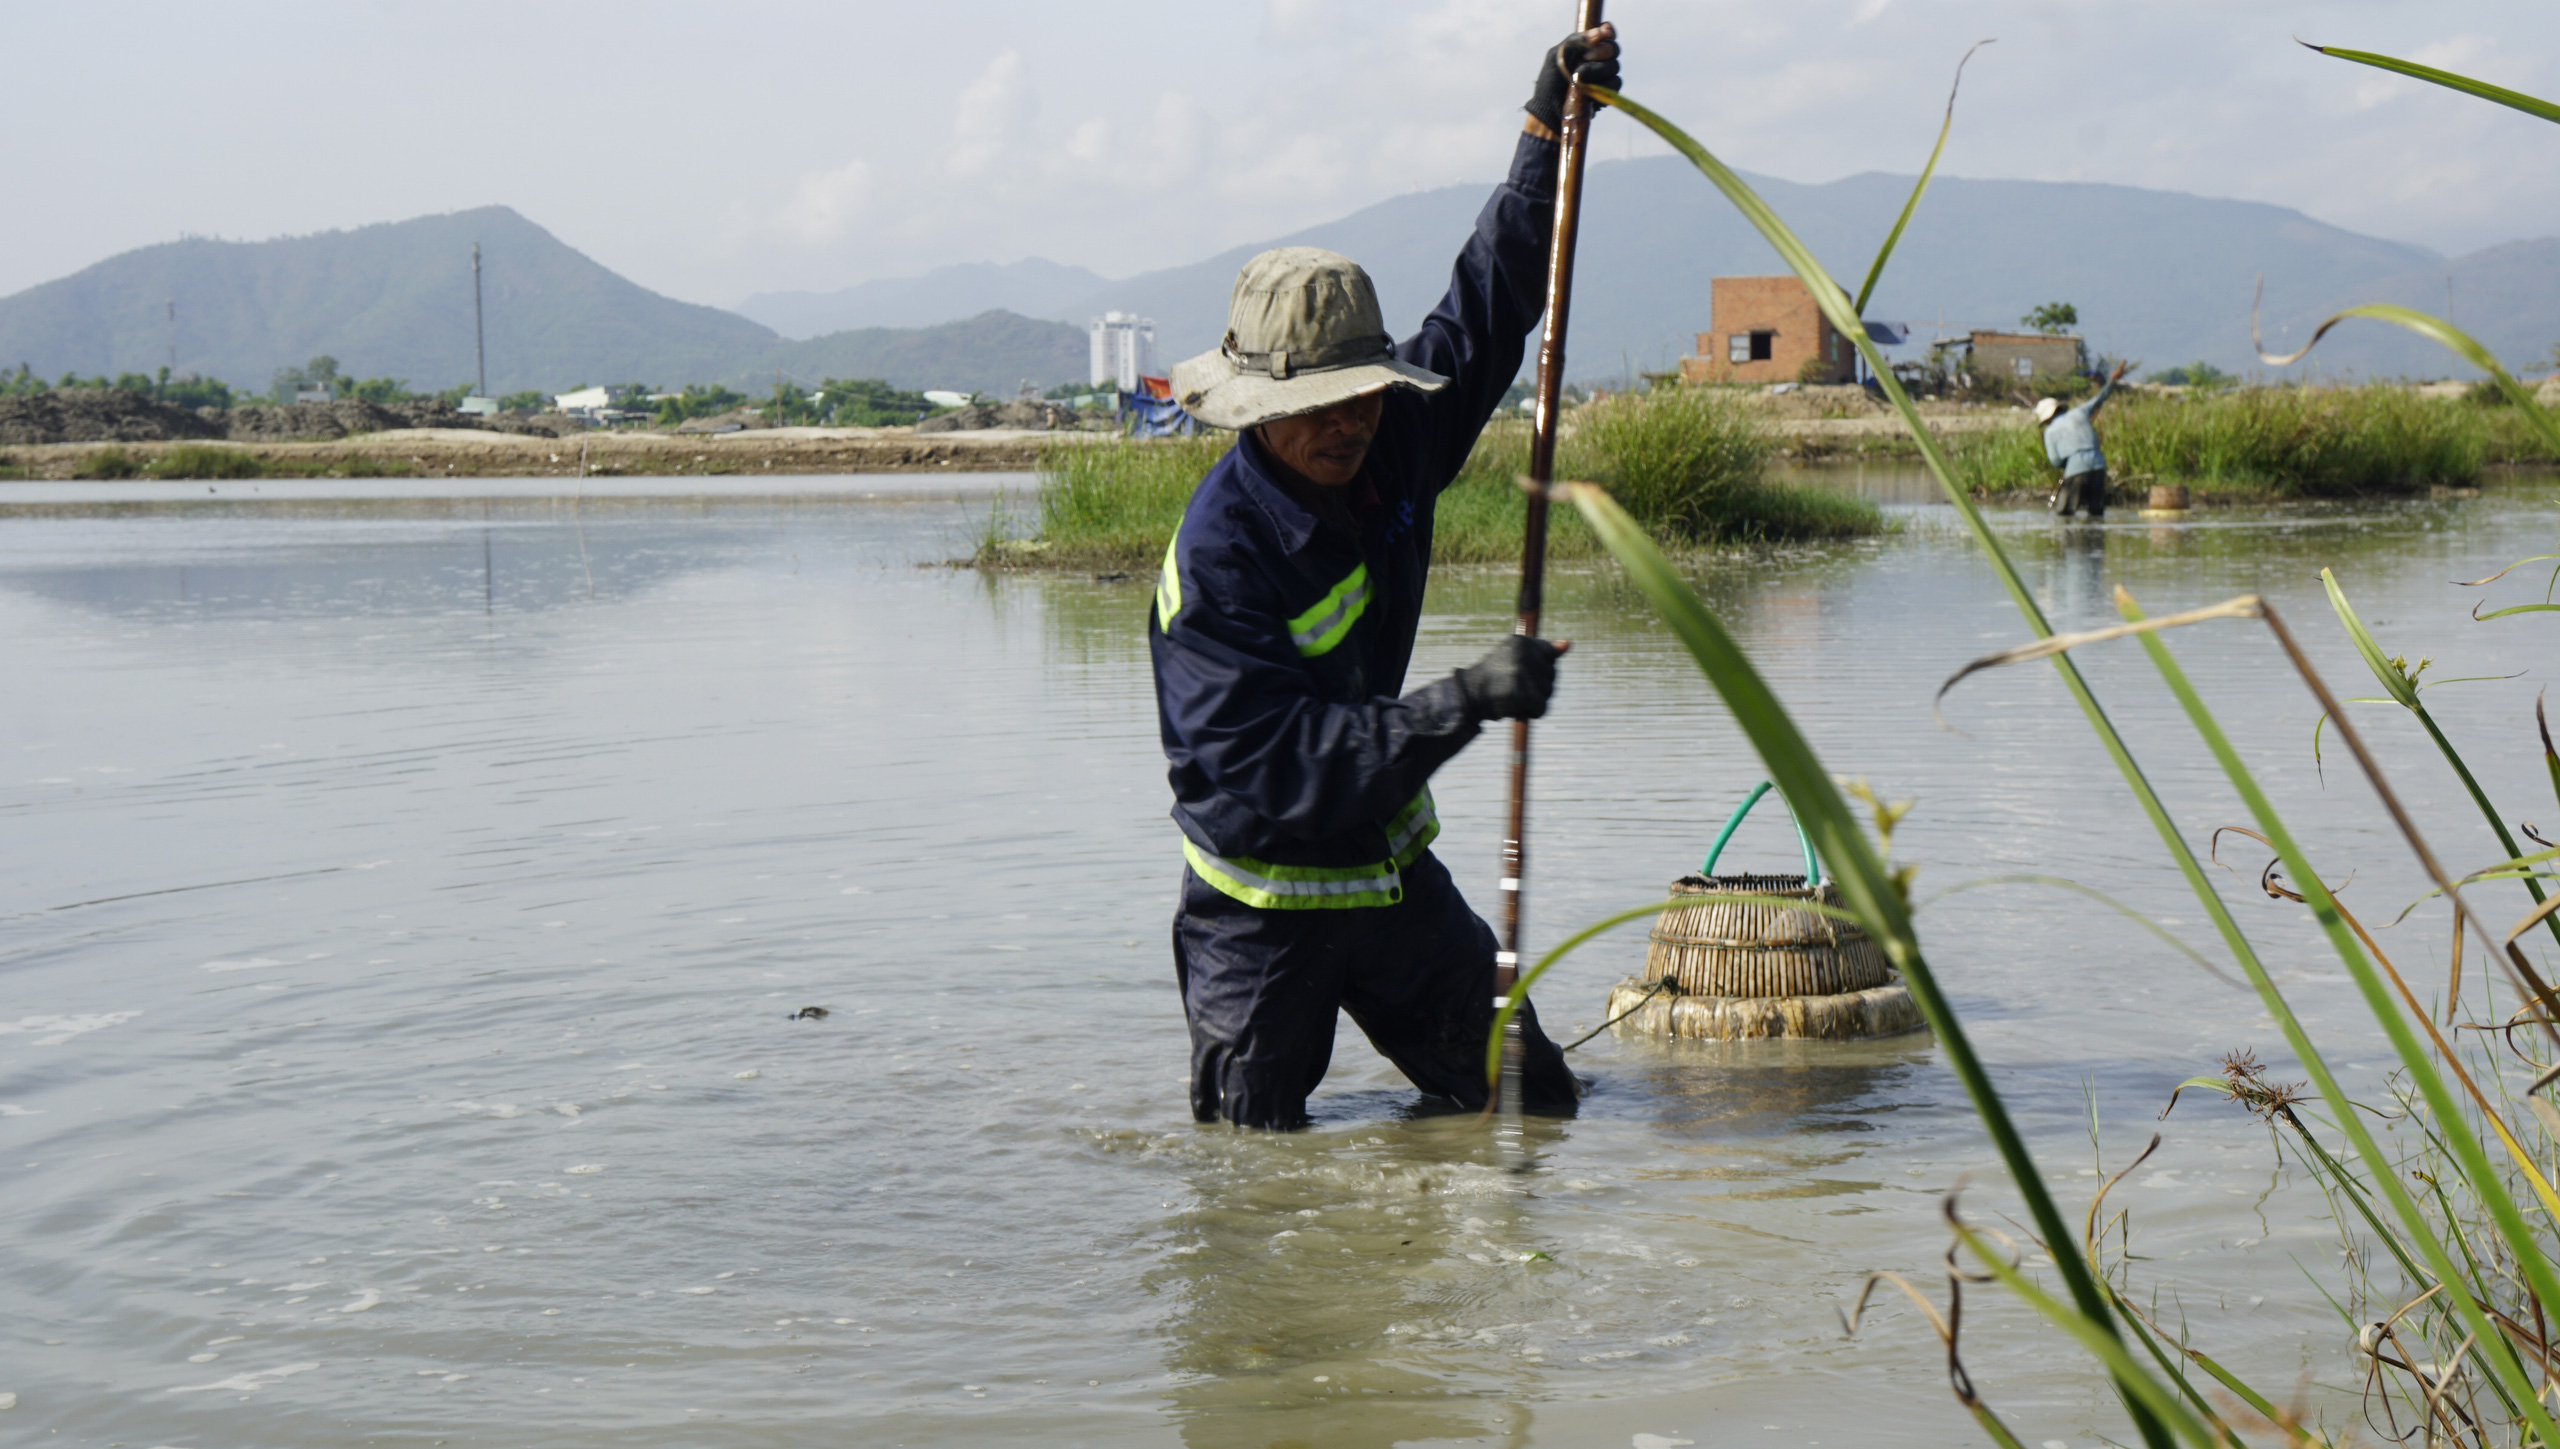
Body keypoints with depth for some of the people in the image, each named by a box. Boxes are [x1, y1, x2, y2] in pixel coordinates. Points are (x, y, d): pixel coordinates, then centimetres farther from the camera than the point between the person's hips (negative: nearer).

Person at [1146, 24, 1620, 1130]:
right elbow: (1282, 770, -34)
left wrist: (1548, 133, -1)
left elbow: (1485, 308, 5)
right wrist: (1465, 703, -40)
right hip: (1265, 902, -6)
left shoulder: (1385, 448, -8)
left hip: (1393, 871, 6)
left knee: (1534, 1102, 10)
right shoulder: (1217, 555, -28)